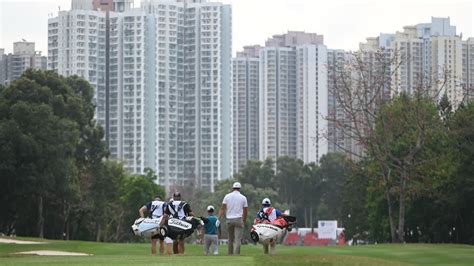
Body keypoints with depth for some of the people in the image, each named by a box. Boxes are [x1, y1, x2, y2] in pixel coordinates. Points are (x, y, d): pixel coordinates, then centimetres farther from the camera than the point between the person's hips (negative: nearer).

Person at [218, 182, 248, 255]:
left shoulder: (227, 196, 5)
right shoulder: (243, 198, 2)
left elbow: (222, 208, -2)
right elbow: (245, 212, 5)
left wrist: (219, 219, -4)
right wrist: (244, 221, 17)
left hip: (229, 220, 3)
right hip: (238, 219, -3)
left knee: (230, 239, 15)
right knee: (238, 239, -8)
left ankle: (229, 255, 18)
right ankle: (236, 255, -20)